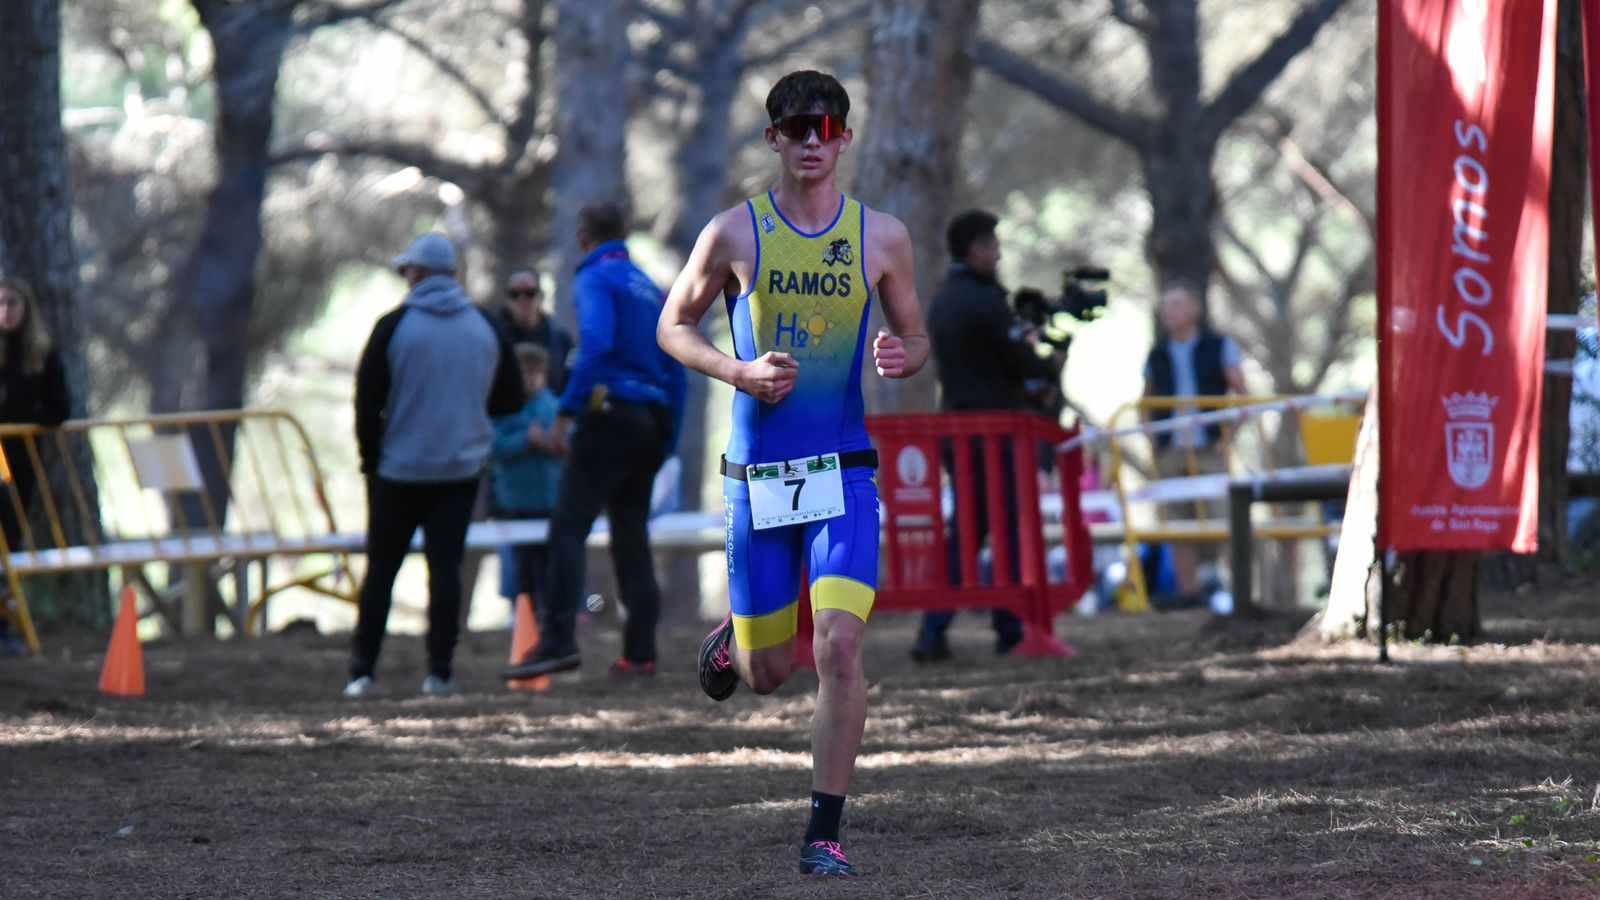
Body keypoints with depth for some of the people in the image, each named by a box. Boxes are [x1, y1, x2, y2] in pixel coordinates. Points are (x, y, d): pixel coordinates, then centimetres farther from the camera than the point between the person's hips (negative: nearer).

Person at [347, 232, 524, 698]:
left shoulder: (394, 326, -7)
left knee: (381, 567, 6)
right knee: (446, 565, 4)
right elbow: (511, 399, 9)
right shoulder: (485, 327, 3)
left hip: (399, 470, -2)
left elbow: (367, 401, -7)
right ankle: (440, 672, -2)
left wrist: (370, 459, 4)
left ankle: (363, 670, 3)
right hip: (461, 468, 2)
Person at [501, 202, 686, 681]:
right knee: (631, 534, 10)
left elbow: (597, 344, -21)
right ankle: (640, 653, 5)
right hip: (653, 418, 8)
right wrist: (667, 439, 22)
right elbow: (675, 369, 20)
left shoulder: (595, 278, -3)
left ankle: (558, 641, -22)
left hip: (610, 413, -8)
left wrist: (566, 411, -21)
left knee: (569, 525, -11)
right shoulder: (648, 287, 21)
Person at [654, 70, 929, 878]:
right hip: (757, 472, 0)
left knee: (839, 646, -16)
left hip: (843, 473, 0)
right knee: (766, 672, 8)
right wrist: (739, 372, -10)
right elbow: (674, 325, 8)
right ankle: (732, 636, 47)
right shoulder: (734, 234, -1)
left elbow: (915, 336, 14)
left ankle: (824, 833, -8)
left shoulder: (881, 237, 3)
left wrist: (902, 356, -11)